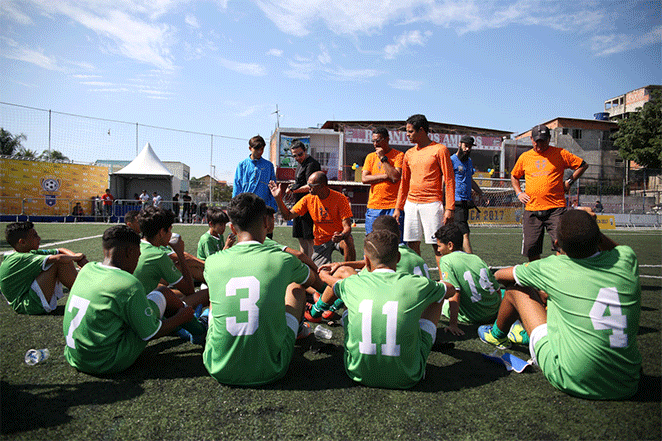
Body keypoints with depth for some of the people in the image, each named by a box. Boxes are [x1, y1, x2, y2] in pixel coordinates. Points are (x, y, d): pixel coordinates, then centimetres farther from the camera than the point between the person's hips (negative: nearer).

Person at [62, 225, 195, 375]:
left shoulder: (87, 269, 0)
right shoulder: (130, 285, -23)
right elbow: (151, 334, -13)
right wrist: (182, 317, 2)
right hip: (109, 363, -8)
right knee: (163, 293, 1)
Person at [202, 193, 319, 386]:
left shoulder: (213, 262, -6)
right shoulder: (282, 260, -10)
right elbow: (312, 279, 14)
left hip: (219, 370, 2)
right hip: (270, 370, -1)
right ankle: (296, 328, 52)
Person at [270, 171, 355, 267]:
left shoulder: (340, 198, -16)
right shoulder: (308, 199, -5)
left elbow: (347, 227, -20)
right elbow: (288, 216, -1)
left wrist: (341, 236, -42)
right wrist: (278, 198, -13)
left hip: (339, 236, -3)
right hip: (321, 241, 3)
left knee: (348, 243, -36)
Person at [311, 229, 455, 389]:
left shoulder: (353, 283, -9)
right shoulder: (416, 285, -13)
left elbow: (330, 280, 19)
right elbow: (451, 289, 12)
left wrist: (324, 274, 44)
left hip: (359, 373, 2)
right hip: (406, 378, -1)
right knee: (436, 297, 17)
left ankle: (317, 309, 45)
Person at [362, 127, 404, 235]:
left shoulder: (399, 155, 2)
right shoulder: (370, 157, 13)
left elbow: (396, 177, -13)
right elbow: (364, 179, 1)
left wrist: (383, 158, -7)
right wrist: (386, 176, -7)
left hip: (393, 207, -3)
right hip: (373, 206, 4)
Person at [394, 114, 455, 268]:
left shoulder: (439, 150, -1)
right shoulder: (409, 154, 15)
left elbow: (449, 180, -4)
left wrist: (449, 208, -11)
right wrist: (398, 208, 15)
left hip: (431, 204, -5)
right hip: (411, 204, 5)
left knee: (437, 244, -4)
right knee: (413, 245, 6)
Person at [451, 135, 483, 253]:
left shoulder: (469, 161, 21)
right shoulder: (451, 160, -5)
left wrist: (482, 195, 30)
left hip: (466, 202, 8)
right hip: (456, 203, -8)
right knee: (465, 234, -14)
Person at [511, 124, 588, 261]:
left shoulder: (560, 154, 5)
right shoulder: (524, 157, 11)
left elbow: (583, 165, 13)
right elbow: (514, 176, 26)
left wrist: (569, 181, 4)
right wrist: (518, 193, 12)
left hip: (555, 208, -2)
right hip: (531, 210, 2)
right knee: (530, 248, 3)